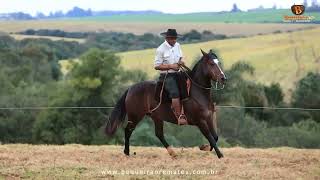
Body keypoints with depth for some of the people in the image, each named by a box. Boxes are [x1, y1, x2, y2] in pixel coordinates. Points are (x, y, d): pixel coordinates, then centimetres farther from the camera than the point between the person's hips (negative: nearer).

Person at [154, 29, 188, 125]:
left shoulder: (177, 45, 10)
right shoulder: (161, 49, -10)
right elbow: (157, 66, -10)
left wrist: (181, 61, -1)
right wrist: (170, 66, -18)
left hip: (177, 74, 7)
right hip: (167, 76, -7)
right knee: (175, 93, -27)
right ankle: (179, 117, -26)